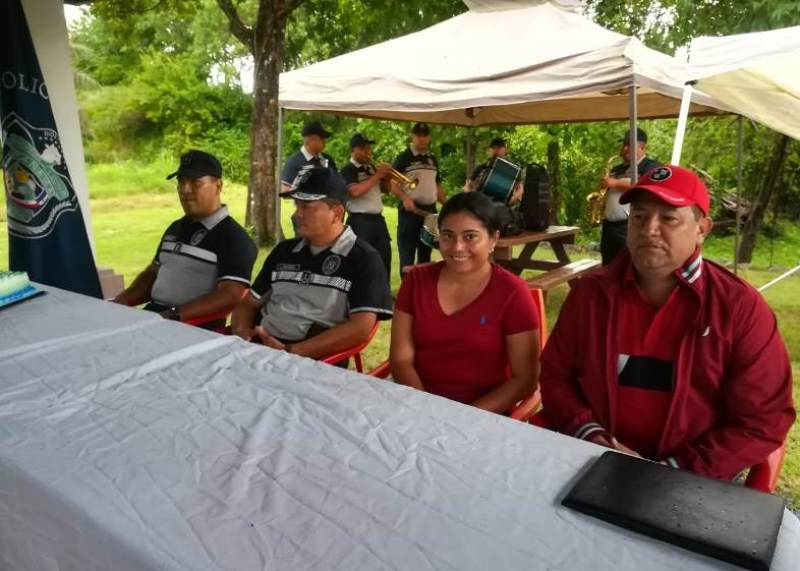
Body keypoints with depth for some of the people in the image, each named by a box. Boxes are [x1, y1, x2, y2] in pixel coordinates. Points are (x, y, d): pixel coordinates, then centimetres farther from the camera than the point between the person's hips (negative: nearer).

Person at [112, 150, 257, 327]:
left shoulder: (233, 237, -7)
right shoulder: (176, 228, 19)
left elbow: (230, 296, -17)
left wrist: (174, 315, -23)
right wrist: (122, 300, 9)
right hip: (152, 316, 8)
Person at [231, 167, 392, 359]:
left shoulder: (364, 259, -1)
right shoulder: (284, 250, 17)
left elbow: (361, 328, -12)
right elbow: (249, 303, 23)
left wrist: (290, 352, -17)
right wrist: (241, 332, 0)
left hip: (315, 362, -5)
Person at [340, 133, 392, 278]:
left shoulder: (371, 167, 16)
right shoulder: (348, 170, -7)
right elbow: (355, 191, -23)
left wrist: (386, 176, 3)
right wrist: (377, 176, -17)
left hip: (379, 219, 8)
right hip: (360, 221, -8)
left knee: (385, 260, 12)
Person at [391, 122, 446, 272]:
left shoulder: (432, 160, 16)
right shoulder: (403, 158, -3)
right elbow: (392, 184, -10)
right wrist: (405, 197, -27)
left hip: (430, 211, 6)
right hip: (410, 211, -6)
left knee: (425, 256, 12)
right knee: (407, 256, -2)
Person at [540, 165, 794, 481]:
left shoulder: (739, 306, -6)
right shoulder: (591, 291, 1)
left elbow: (762, 420, -5)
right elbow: (555, 374, 6)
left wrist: (673, 471, -13)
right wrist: (589, 434, -9)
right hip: (591, 465, 2)